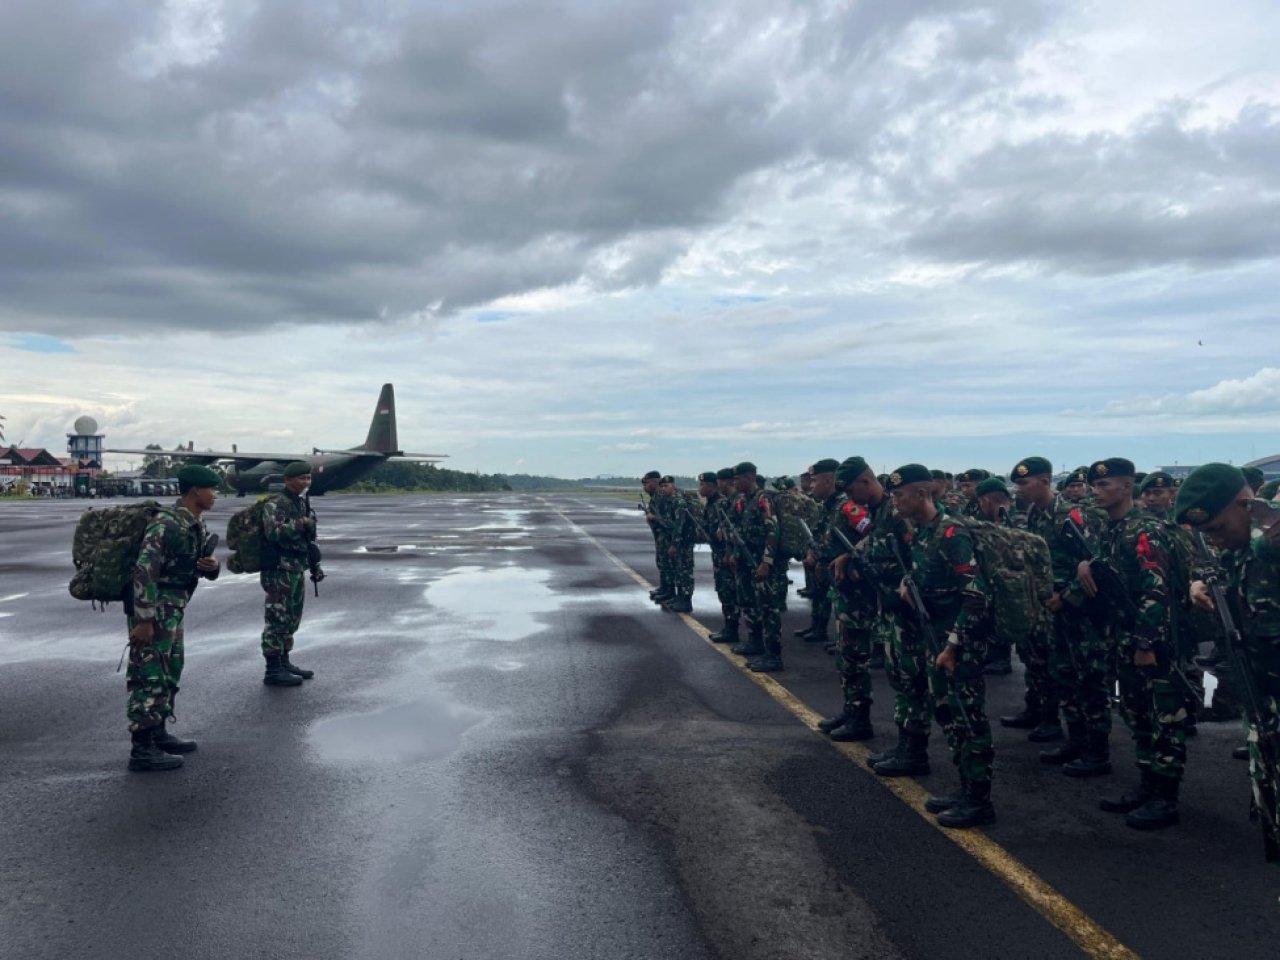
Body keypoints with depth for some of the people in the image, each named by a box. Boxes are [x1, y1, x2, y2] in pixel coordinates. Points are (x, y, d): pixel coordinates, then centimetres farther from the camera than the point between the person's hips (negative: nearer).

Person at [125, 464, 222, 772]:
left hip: (173, 610, 10)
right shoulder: (166, 524, -20)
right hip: (152, 610, -10)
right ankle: (142, 749, -2)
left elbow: (205, 566, 19)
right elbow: (143, 571, -25)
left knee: (170, 673, 17)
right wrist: (144, 620, -26)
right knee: (151, 677, -7)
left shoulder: (196, 526, 9)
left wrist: (212, 567, -6)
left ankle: (158, 734, 28)